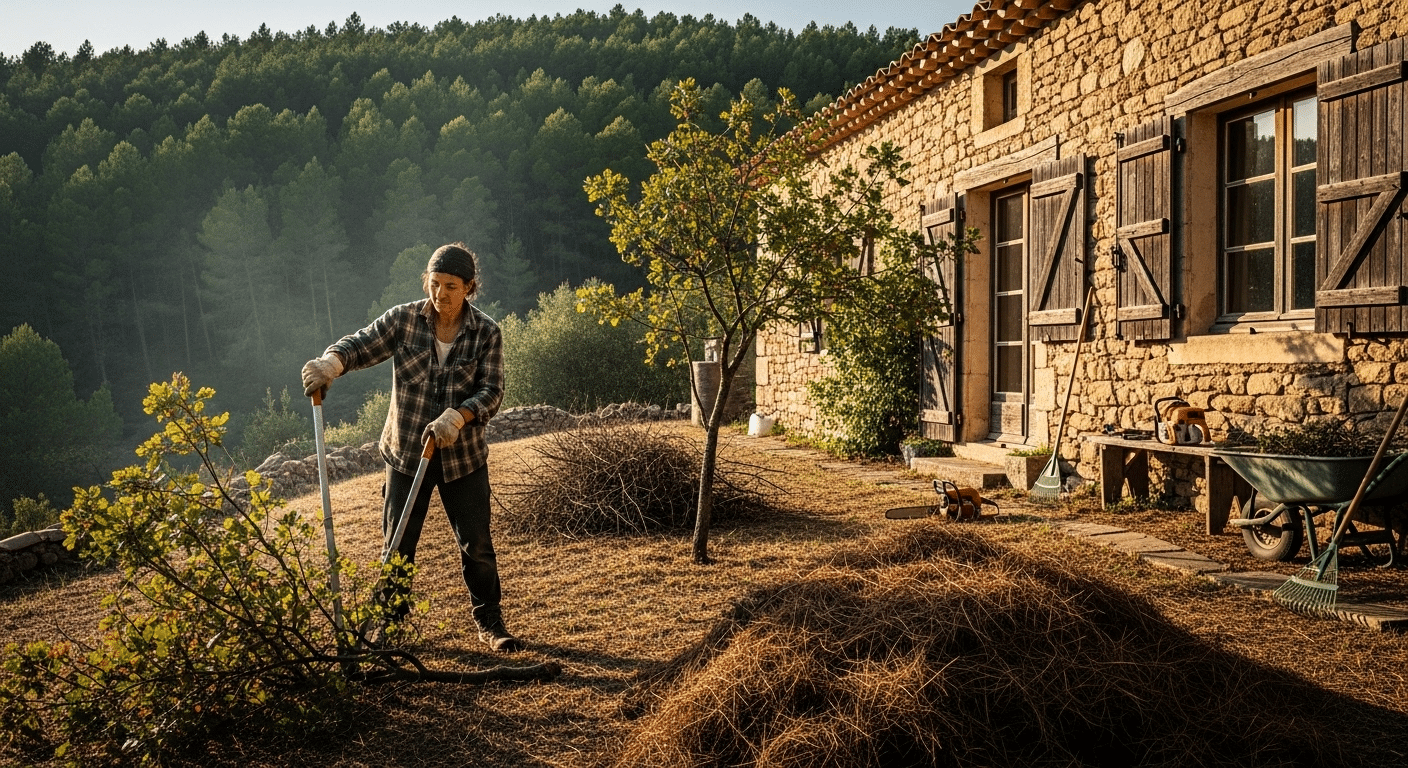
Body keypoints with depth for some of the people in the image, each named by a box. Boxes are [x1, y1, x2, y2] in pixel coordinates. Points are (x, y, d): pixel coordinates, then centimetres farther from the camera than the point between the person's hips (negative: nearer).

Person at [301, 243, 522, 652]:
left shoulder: (486, 334, -7)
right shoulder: (404, 319, -5)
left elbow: (491, 391, -12)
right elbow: (361, 344, -10)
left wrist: (456, 418, -29)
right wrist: (331, 362, -33)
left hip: (463, 456, -1)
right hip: (406, 452, 1)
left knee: (476, 543, 5)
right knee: (398, 542, 9)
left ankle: (490, 622, 22)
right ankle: (391, 620, 27)